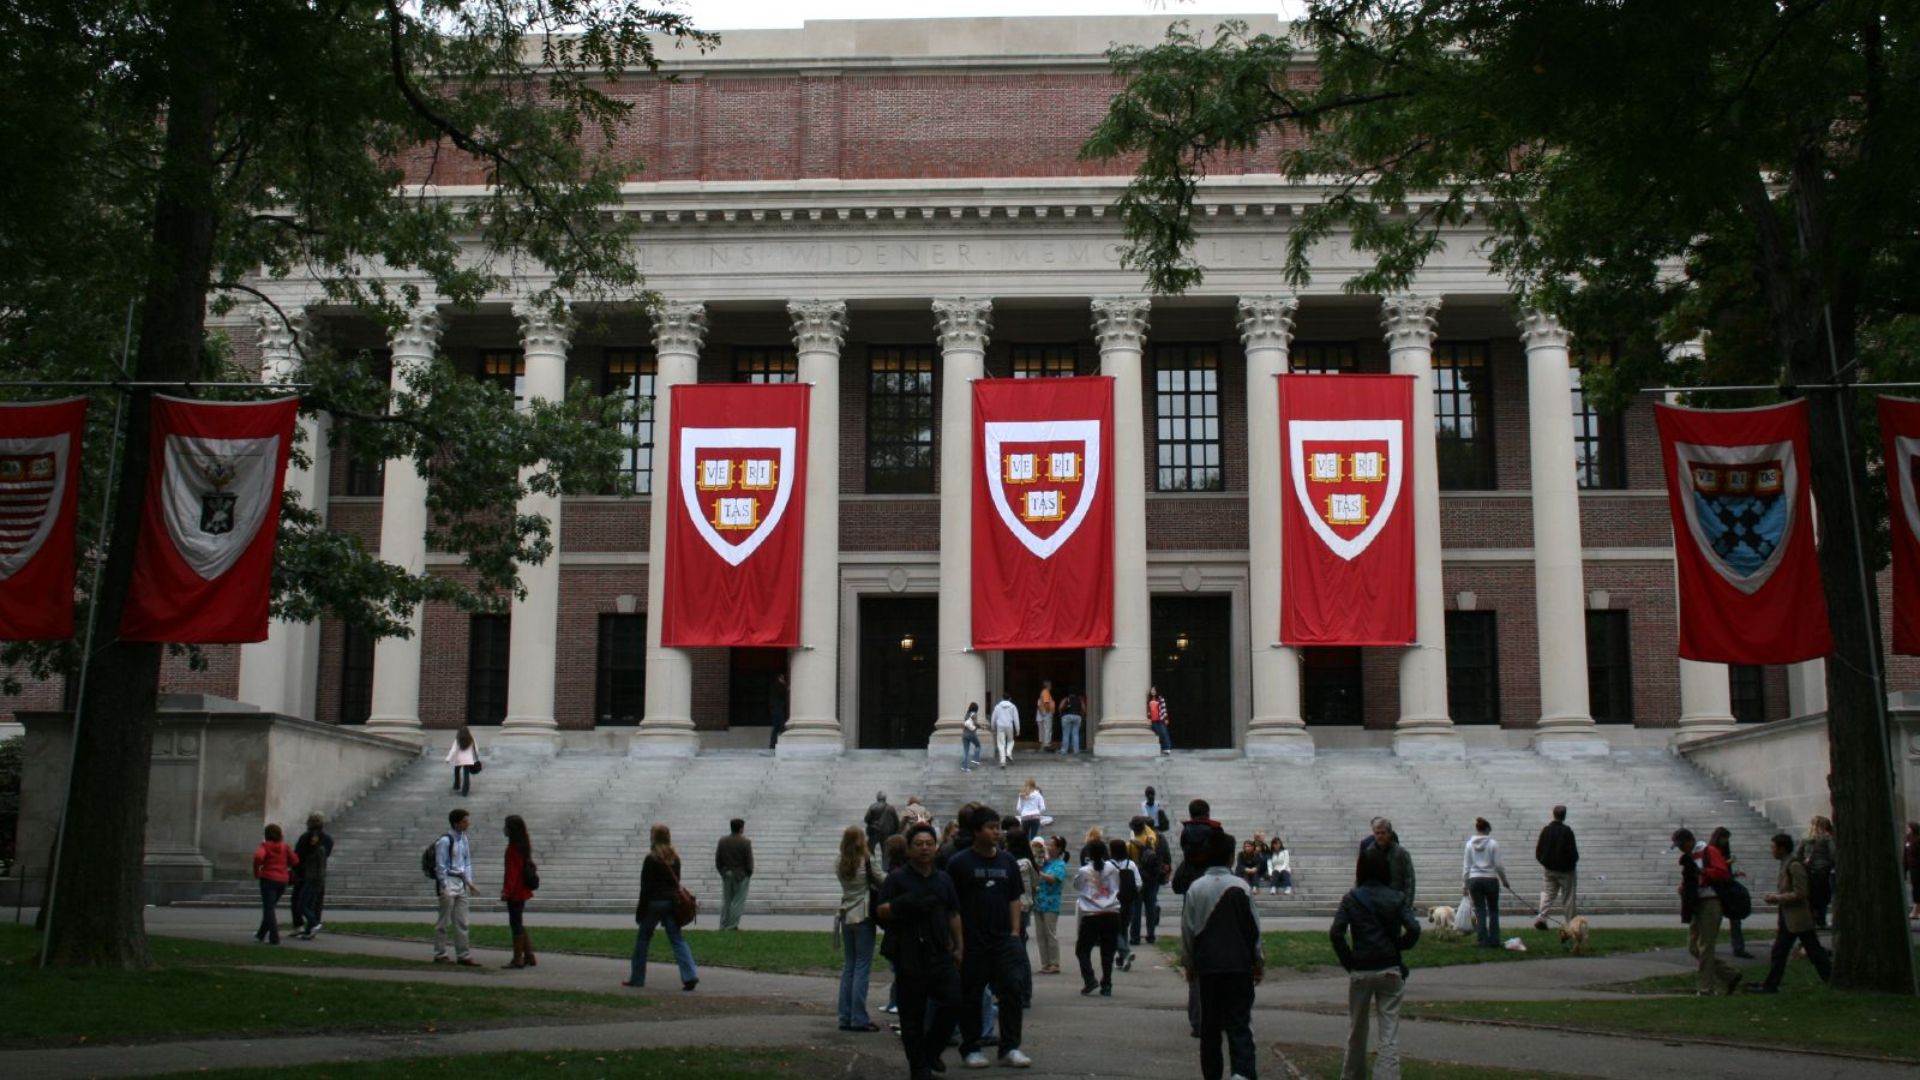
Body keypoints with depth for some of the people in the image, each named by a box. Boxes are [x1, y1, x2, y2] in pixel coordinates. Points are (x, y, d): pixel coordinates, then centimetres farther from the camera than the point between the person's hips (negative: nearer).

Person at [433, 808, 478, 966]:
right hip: (448, 883, -7)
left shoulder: (464, 839, 8)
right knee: (444, 922, 2)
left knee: (461, 923, 8)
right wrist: (445, 887, -15)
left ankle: (463, 955, 12)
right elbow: (441, 866, -13)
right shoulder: (445, 841, -14)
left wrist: (469, 881, 7)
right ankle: (440, 955, 11)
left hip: (461, 883, 7)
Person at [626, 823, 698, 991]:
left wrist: (640, 910, -6)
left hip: (654, 903, -5)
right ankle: (690, 976, -11)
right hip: (672, 902, 5)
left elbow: (646, 888, -11)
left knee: (642, 939, 10)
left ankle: (637, 979, 17)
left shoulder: (651, 860, -11)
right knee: (677, 939, 3)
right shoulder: (675, 858, 7)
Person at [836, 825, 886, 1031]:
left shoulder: (839, 866, 6)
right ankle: (859, 1019, -3)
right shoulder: (866, 862, -11)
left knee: (848, 967, 11)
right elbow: (881, 882, -5)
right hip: (863, 917, -6)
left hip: (846, 918, 6)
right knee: (862, 968, -2)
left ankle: (846, 1017, 12)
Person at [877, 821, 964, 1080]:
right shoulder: (897, 879, 0)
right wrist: (902, 905, -21)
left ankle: (931, 1050, 17)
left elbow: (954, 914, 19)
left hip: (941, 954, 4)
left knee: (952, 1002, -6)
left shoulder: (944, 879, 15)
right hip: (910, 957, -4)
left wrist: (959, 947, 12)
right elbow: (881, 911, -5)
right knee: (912, 1015, 1)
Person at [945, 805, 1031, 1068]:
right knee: (971, 997, 5)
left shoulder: (1007, 861, 9)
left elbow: (1014, 899, 14)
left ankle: (1010, 1048, 5)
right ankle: (970, 1049, 17)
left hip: (1004, 940, 3)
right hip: (972, 943, -3)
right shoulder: (959, 863, -4)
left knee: (1011, 990, -3)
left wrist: (1015, 932, 4)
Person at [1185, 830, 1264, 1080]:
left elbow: (1187, 930, 1)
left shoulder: (1196, 888, -1)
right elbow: (1253, 928, -1)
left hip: (1207, 965, 2)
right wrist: (1259, 962, 9)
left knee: (1209, 1024, 11)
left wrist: (1189, 964, 12)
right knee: (1240, 1022, -2)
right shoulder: (1240, 887, -5)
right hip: (1239, 965, -1)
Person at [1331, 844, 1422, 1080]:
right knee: (1389, 1032, 1)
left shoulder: (1351, 899, -3)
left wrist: (1348, 961, -3)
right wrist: (1399, 946, 3)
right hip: (1390, 970, -1)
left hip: (1360, 971, 1)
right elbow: (1414, 929, -14)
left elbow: (1336, 933, -13)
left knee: (1356, 1029, 17)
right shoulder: (1396, 899, -1)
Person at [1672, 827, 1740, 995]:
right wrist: (1683, 886, 3)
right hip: (1695, 905, 9)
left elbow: (1722, 873, -22)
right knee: (1693, 947, 9)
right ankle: (1729, 975, 17)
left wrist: (1700, 871, -25)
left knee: (1705, 948, -6)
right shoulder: (1688, 857, 17)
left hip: (1710, 904, -9)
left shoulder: (1709, 852, -9)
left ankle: (1705, 987, 1)